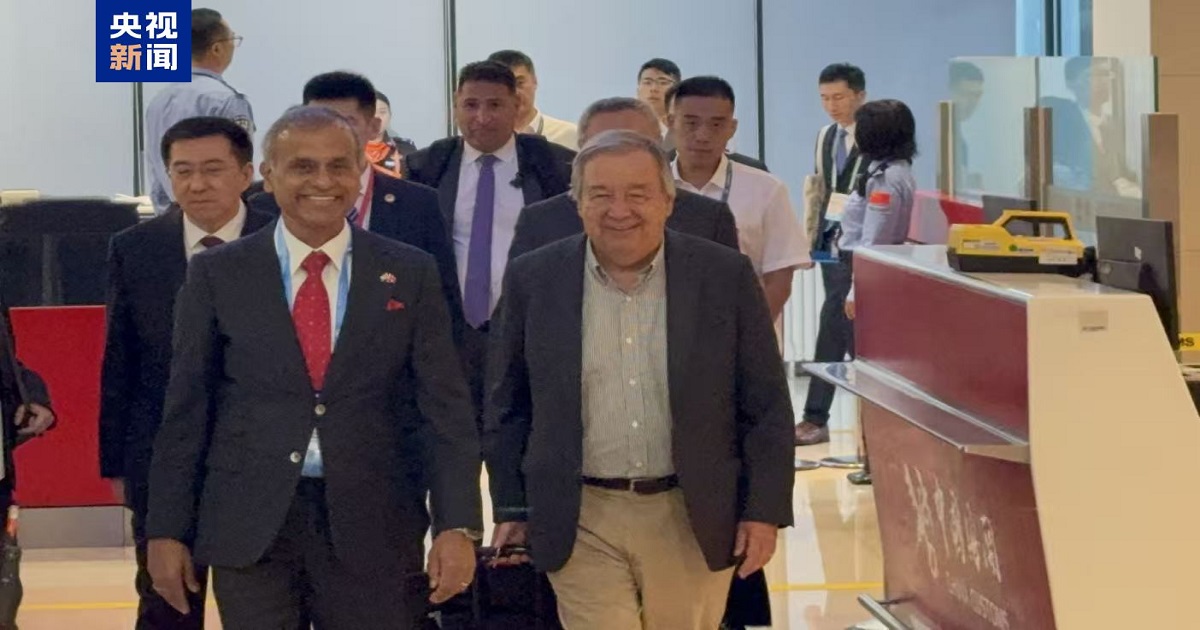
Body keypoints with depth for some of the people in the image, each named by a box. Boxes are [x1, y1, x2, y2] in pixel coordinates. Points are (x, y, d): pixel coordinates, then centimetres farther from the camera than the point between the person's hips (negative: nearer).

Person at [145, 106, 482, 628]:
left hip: (372, 528, 0)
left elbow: (445, 410, 1)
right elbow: (186, 412, 5)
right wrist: (166, 530, 1)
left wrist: (457, 525, -7)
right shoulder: (217, 274, 4)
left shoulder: (410, 273, 4)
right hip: (251, 528, 0)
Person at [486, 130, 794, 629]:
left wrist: (765, 511, -2)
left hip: (694, 522, 0)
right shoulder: (533, 280, 0)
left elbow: (766, 407, 1)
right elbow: (508, 406, 9)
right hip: (581, 524, 0)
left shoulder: (726, 277, -2)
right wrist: (512, 510, 8)